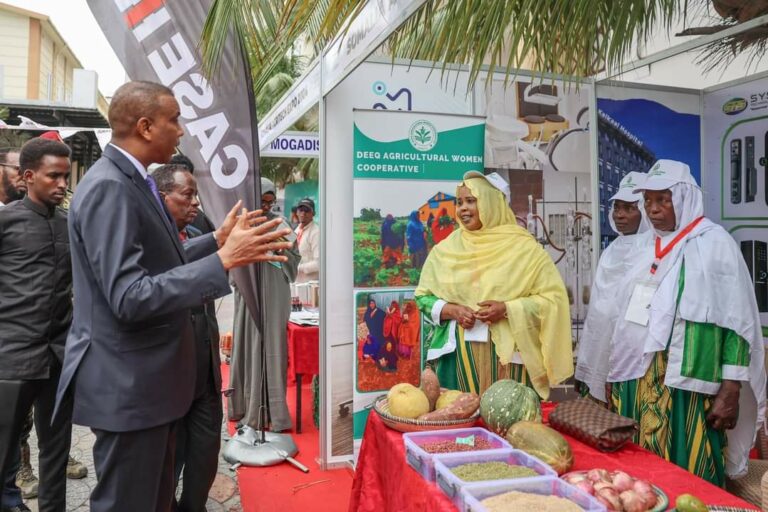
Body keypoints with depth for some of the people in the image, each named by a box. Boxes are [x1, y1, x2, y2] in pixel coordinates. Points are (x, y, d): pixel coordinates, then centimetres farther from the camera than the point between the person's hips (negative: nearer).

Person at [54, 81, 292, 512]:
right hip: (128, 383, -10)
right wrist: (224, 260, -30)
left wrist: (217, 239, 11)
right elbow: (130, 298, -29)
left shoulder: (132, 181, 9)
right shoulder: (108, 188, -22)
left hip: (149, 376, 10)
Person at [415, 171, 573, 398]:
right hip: (456, 355, 2)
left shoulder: (523, 247, -1)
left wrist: (507, 309, -17)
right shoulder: (446, 249, 6)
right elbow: (424, 296, 9)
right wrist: (452, 310, -9)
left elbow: (552, 298, -4)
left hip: (507, 355, -2)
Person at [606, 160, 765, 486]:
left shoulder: (714, 242, -5)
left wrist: (730, 393, -13)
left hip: (686, 385, -5)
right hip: (637, 380, 5)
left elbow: (738, 323, -9)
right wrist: (616, 374, 13)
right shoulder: (645, 243, 11)